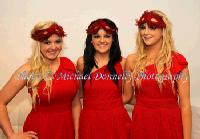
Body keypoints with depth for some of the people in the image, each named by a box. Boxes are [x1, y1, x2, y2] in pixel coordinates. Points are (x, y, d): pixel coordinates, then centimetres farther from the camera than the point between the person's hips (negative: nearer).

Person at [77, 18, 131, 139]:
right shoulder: (82, 62, -3)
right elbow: (79, 92, 7)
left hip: (117, 120, 0)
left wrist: (109, 104, 0)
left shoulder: (122, 62, -2)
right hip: (90, 121, 0)